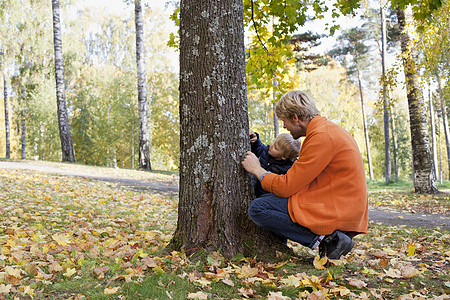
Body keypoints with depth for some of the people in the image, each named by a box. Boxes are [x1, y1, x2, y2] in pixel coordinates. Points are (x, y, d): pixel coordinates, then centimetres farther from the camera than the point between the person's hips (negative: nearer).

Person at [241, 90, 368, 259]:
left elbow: (287, 186, -15)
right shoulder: (327, 129, 15)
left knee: (257, 209, -14)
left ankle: (324, 239, -15)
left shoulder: (322, 136, -17)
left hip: (336, 212, -10)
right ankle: (329, 238, 8)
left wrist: (257, 169, 0)